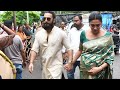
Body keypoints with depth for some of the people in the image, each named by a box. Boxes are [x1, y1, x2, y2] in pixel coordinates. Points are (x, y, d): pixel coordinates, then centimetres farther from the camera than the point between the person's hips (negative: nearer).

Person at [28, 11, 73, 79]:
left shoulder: (61, 33, -9)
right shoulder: (39, 34, 0)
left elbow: (69, 48, -6)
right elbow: (34, 49, -1)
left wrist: (69, 62, -16)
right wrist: (31, 63, -14)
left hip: (56, 66, -4)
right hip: (44, 66, 5)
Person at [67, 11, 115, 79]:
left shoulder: (107, 36, -9)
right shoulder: (84, 34, -3)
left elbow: (111, 55, -6)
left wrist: (100, 68, -17)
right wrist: (71, 62, 7)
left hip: (100, 72, -2)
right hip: (85, 71, 2)